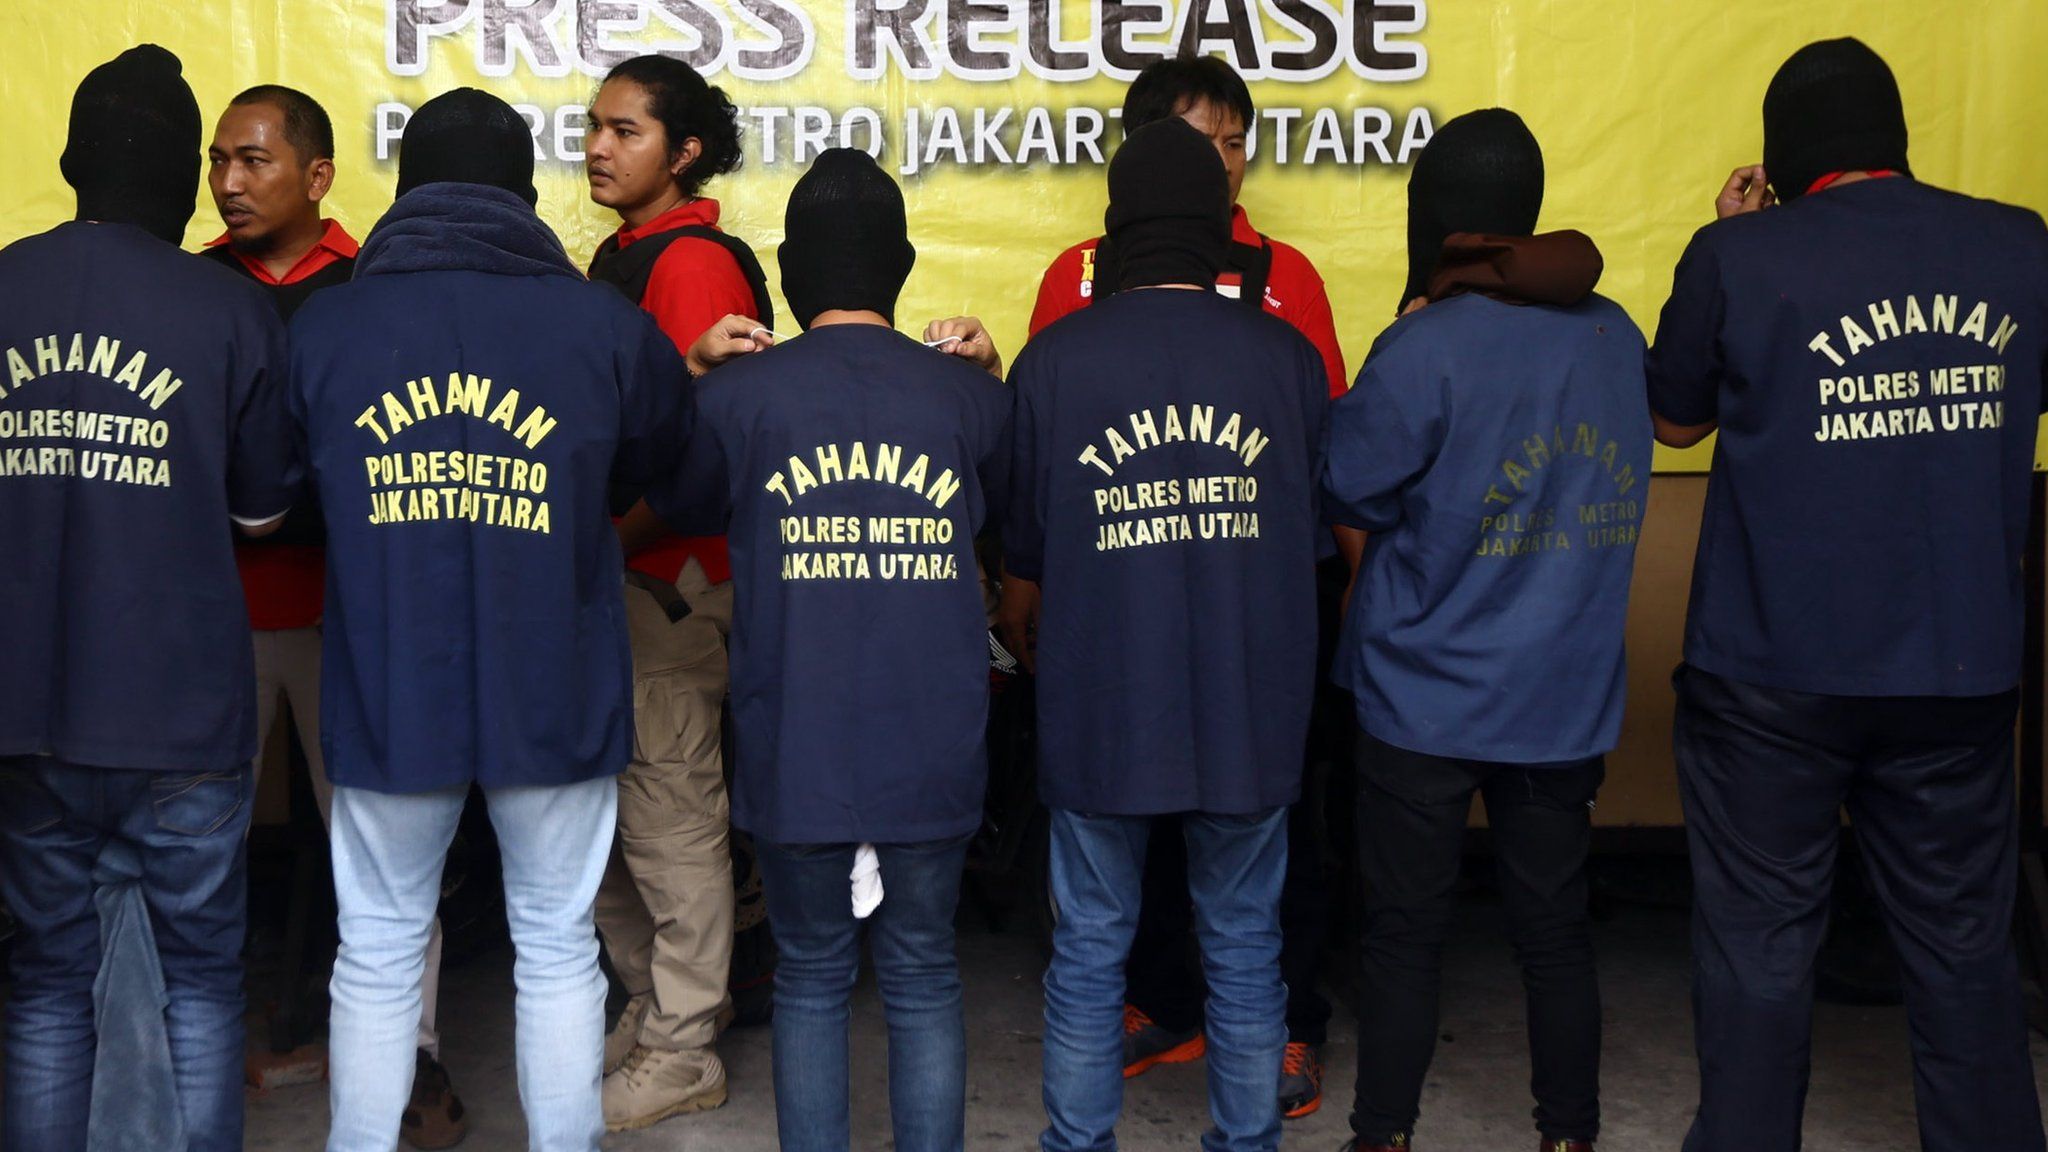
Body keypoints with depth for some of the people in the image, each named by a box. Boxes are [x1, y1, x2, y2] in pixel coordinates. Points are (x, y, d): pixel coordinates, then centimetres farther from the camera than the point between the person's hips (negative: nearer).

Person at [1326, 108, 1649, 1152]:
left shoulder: (1427, 348, -17)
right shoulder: (1617, 336, 1)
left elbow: (1347, 484, -9)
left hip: (1425, 701, -4)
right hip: (1567, 698, 4)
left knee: (1404, 934, 9)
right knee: (1554, 928, 15)